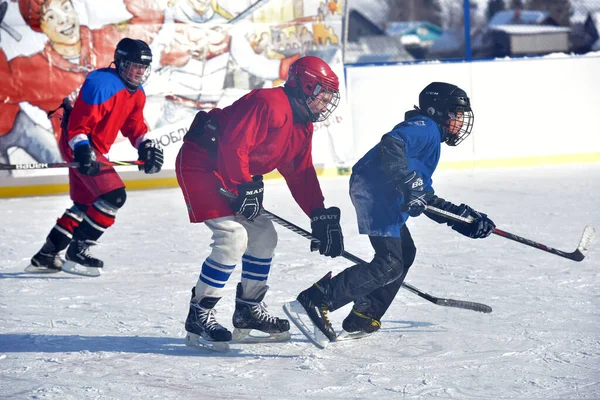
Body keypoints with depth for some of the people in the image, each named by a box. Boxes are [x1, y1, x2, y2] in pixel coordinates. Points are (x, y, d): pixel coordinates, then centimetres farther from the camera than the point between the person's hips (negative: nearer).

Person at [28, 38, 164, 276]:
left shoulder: (136, 94, 6)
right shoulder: (101, 84, -23)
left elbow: (135, 125, 13)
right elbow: (78, 123, -25)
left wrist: (146, 147, -5)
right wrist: (82, 150, -37)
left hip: (96, 148, 10)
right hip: (79, 146, -10)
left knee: (85, 203, 17)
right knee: (113, 195, -19)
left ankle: (46, 255, 26)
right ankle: (77, 252, -13)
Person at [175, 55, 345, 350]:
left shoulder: (302, 129, 10)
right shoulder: (269, 104, -21)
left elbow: (301, 176, 13)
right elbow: (233, 144, -29)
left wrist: (322, 217, 4)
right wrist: (246, 187, -25)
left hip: (232, 175, 11)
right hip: (200, 164, -11)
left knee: (264, 235, 11)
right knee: (233, 237, -20)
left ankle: (248, 309, 23)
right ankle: (198, 316, -14)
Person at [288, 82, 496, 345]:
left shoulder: (431, 139, 30)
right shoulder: (424, 127, -2)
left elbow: (427, 201, 29)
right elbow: (391, 144, -23)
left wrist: (464, 217, 23)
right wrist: (408, 185, -30)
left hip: (387, 197, 11)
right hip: (374, 189, -11)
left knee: (405, 253, 21)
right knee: (389, 264, -17)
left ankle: (363, 318, 22)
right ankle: (314, 302, -24)